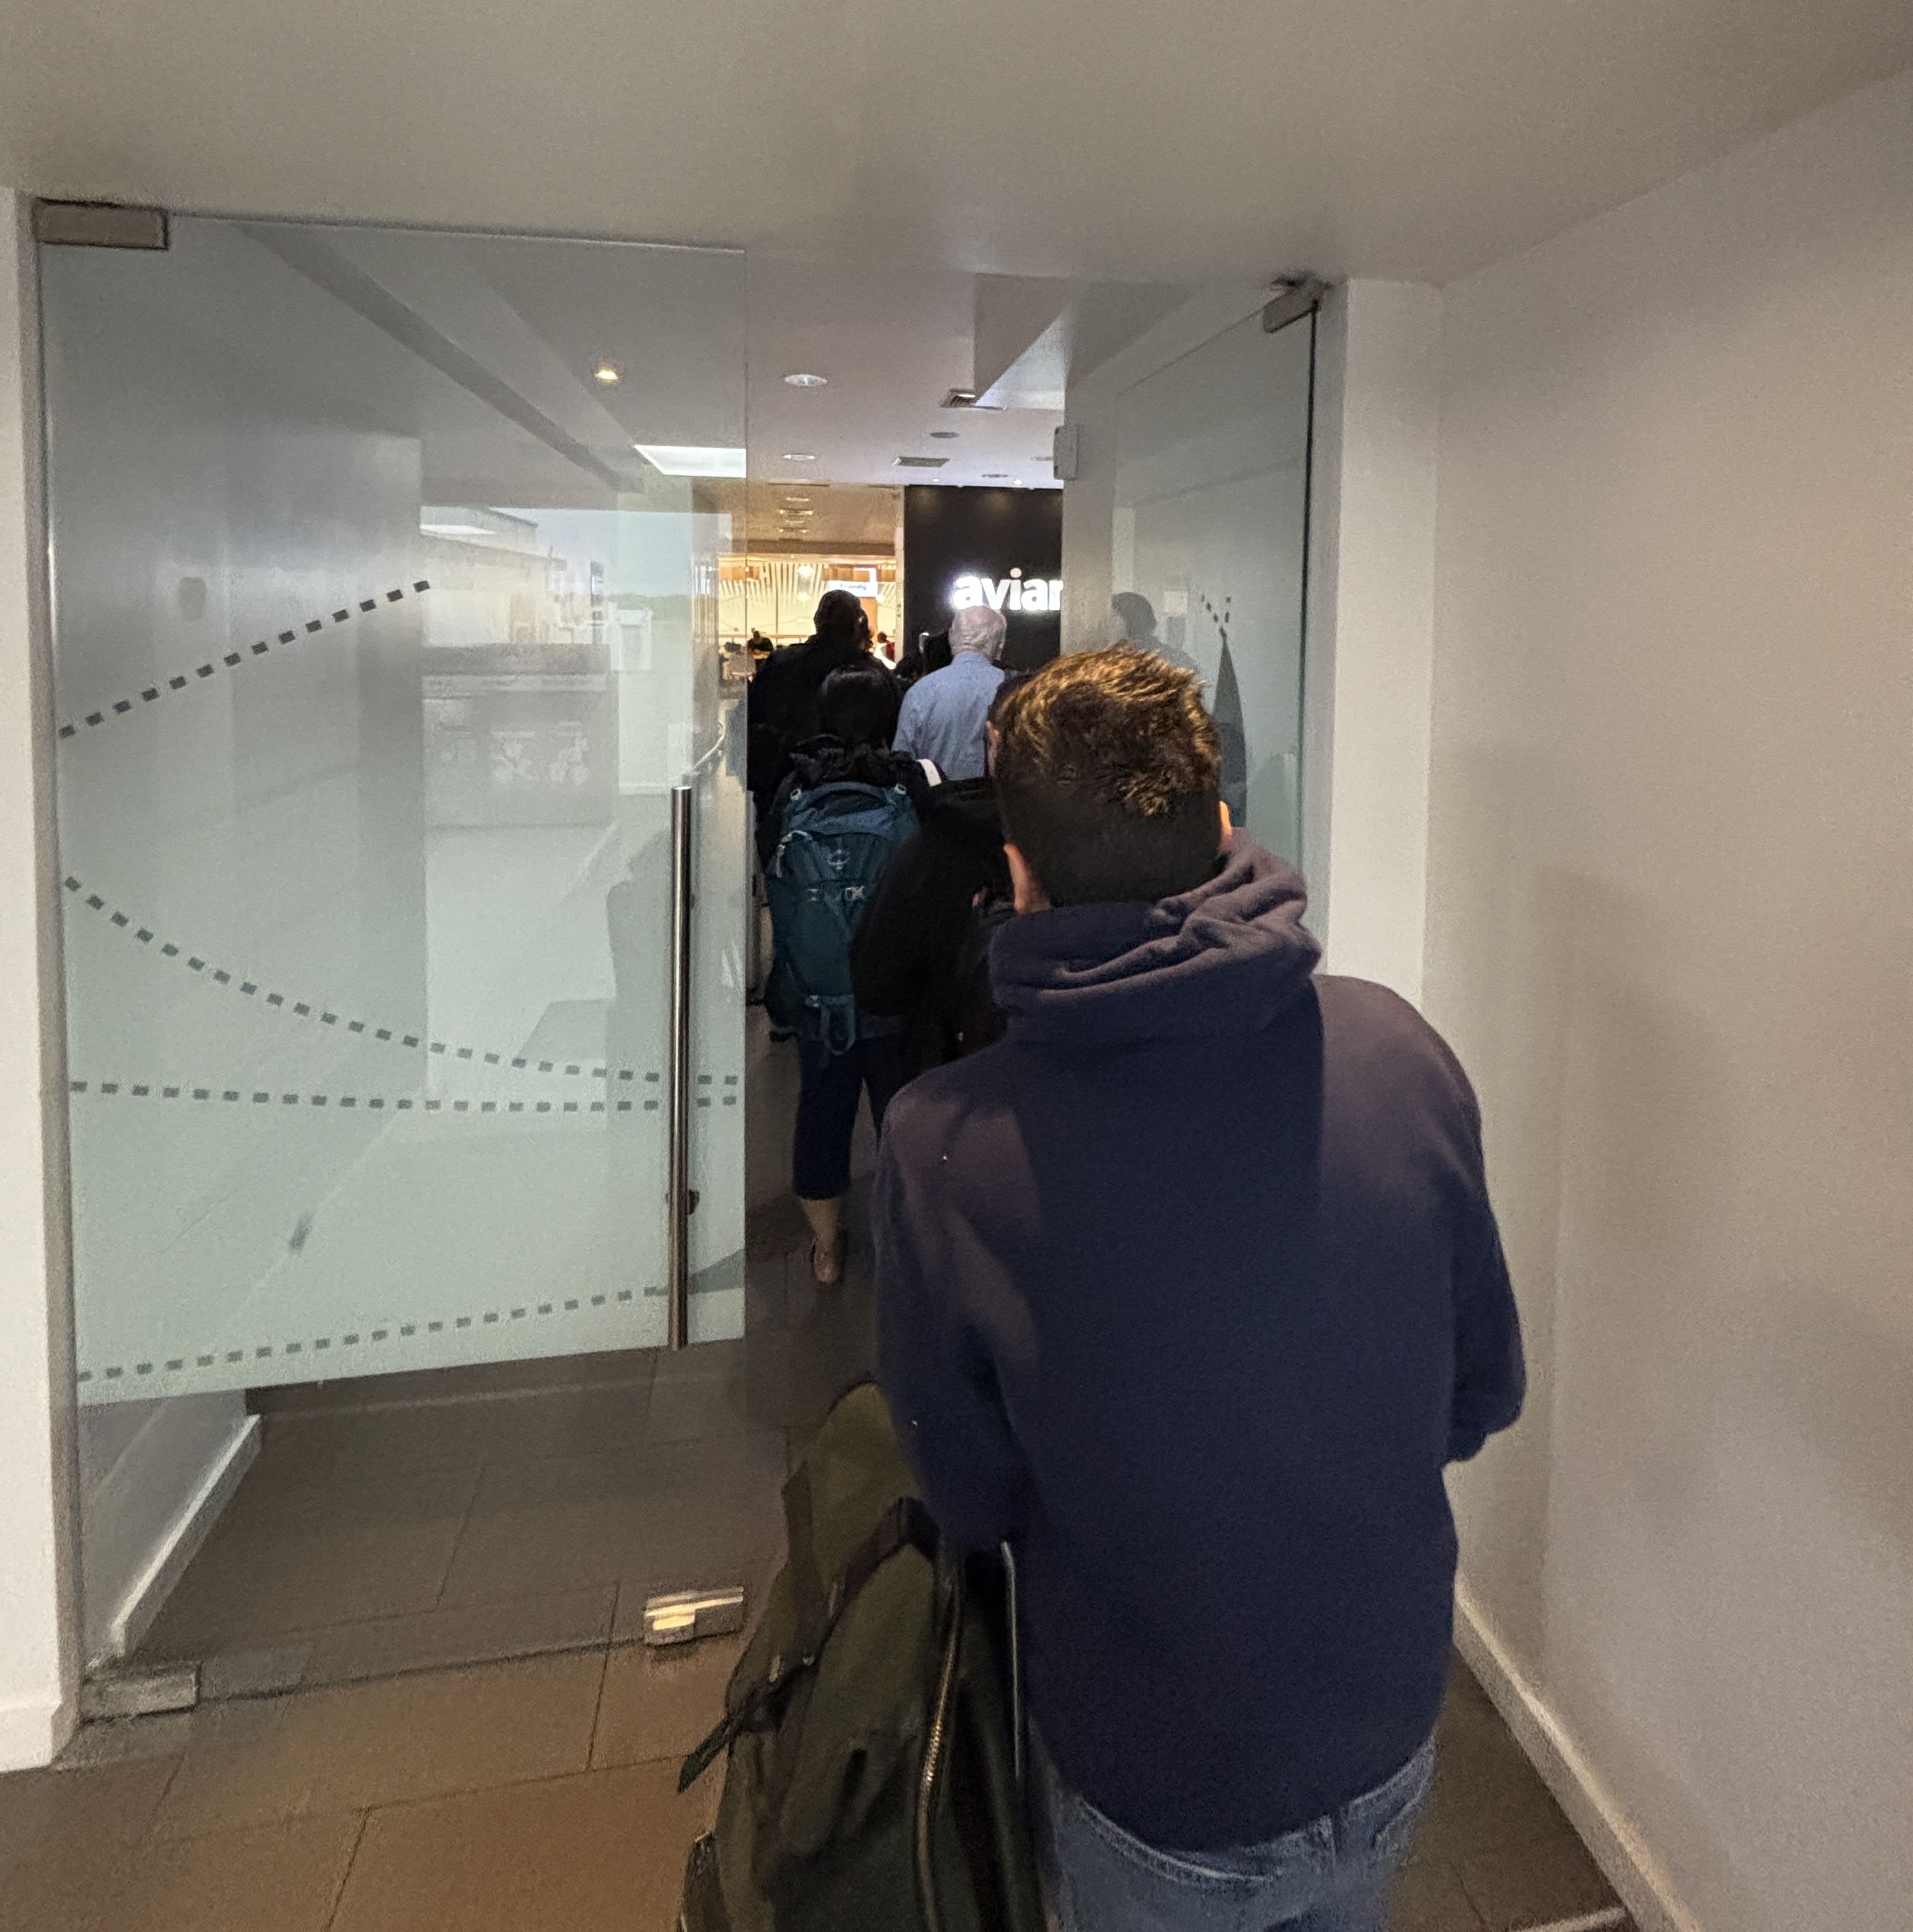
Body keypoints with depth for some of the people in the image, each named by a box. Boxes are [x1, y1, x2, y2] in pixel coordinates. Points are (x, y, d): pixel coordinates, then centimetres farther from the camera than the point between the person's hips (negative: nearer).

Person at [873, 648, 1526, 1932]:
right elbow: (1486, 1395, -6)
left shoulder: (945, 1147, -29)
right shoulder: (1400, 1048, -19)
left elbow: (972, 1499, -14)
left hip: (1157, 1791, -2)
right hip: (1390, 1742, 3)